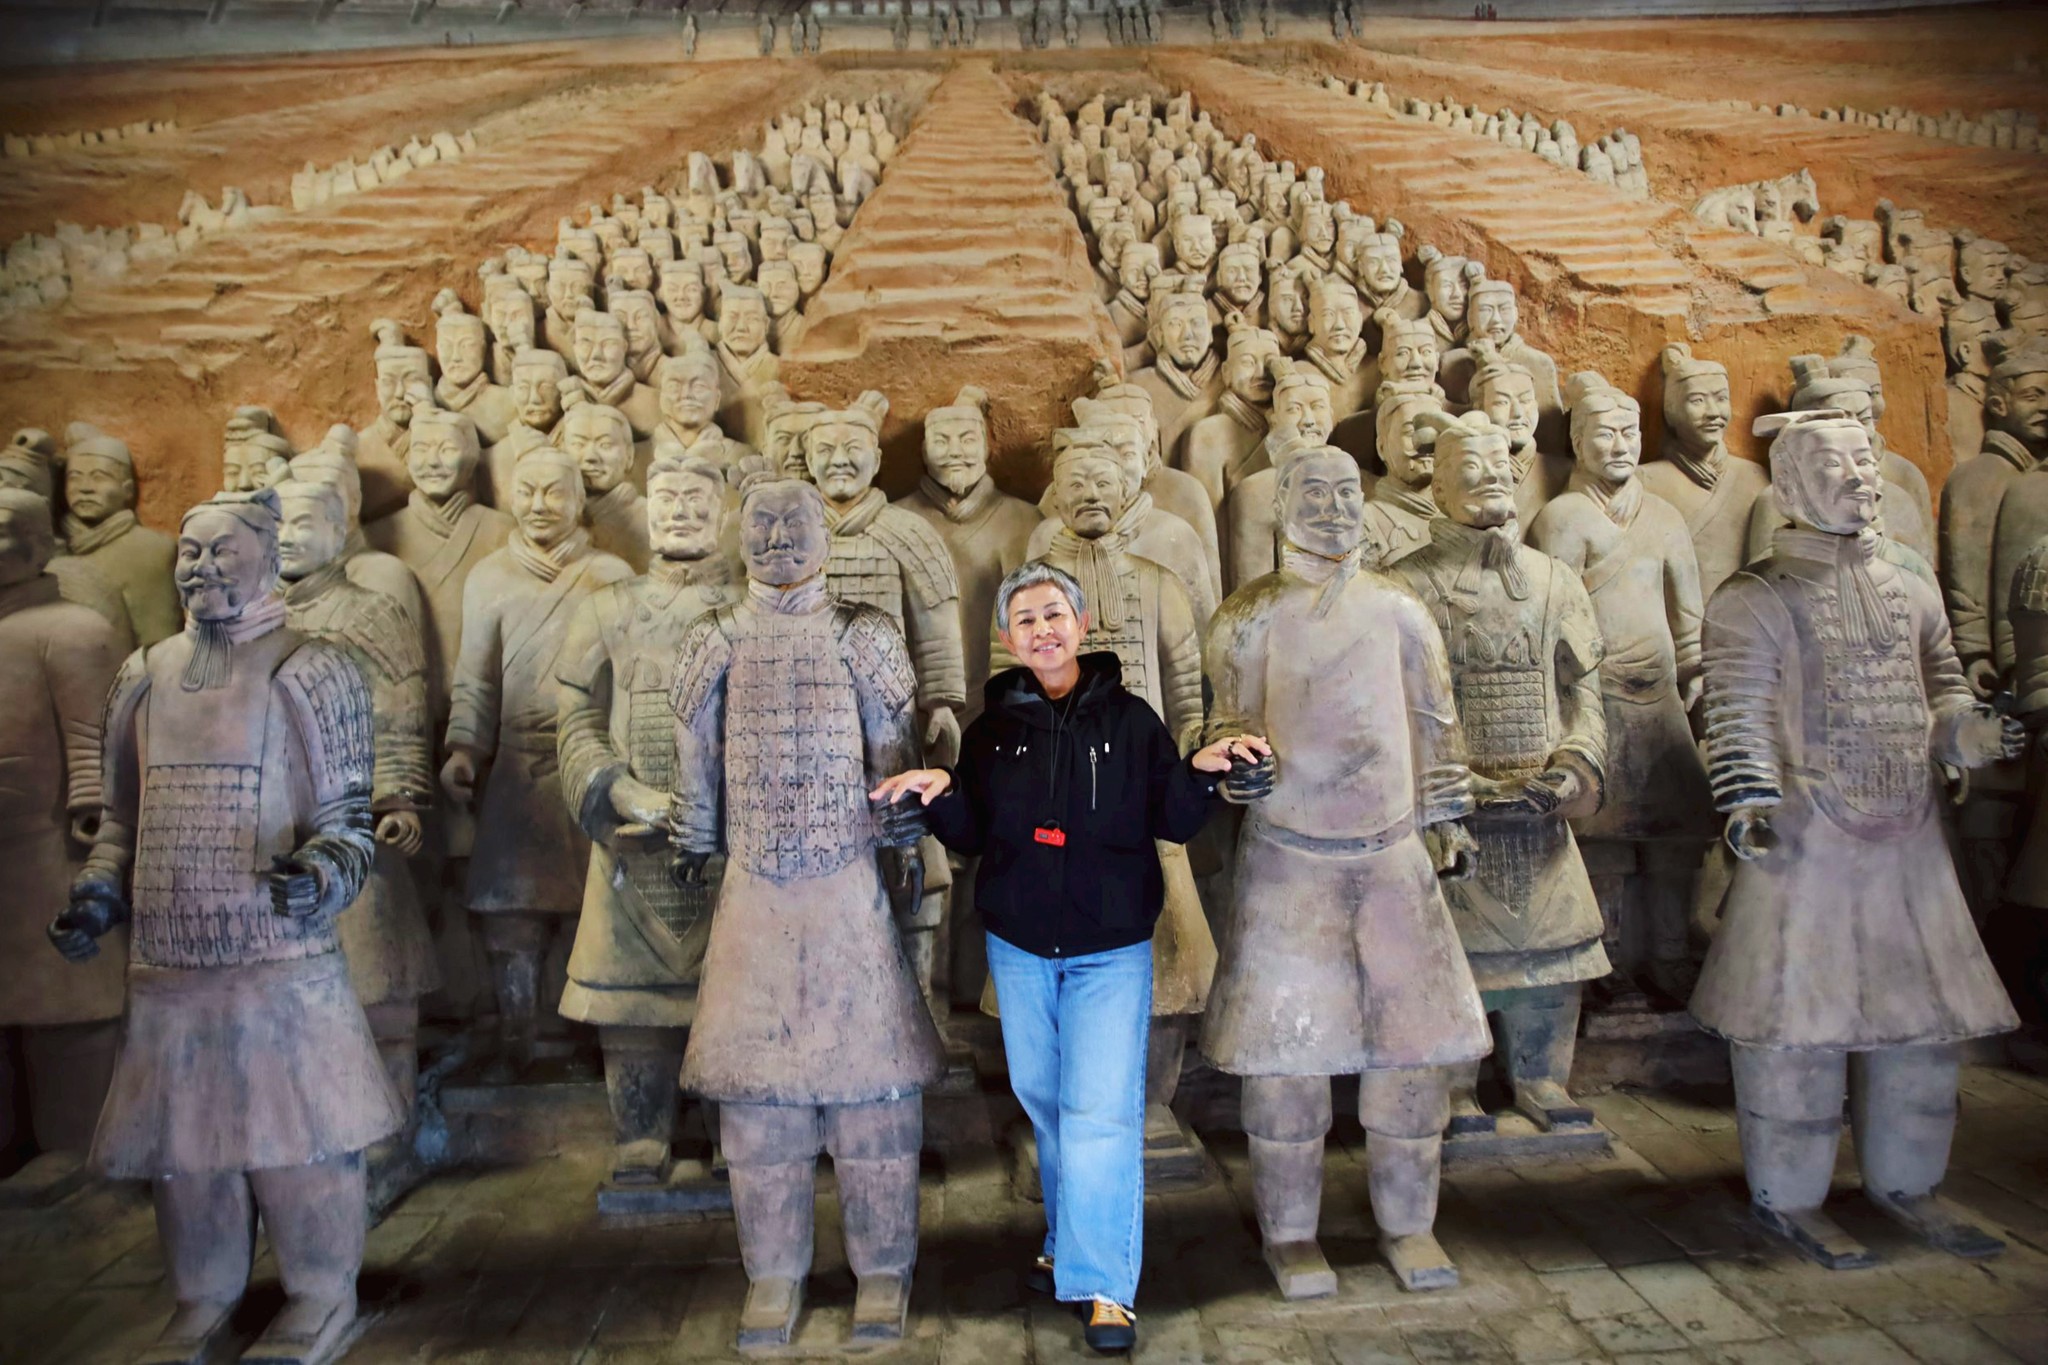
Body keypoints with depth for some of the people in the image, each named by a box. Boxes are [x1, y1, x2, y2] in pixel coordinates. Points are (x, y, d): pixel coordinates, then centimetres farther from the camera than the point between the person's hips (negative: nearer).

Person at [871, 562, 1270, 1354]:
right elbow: (970, 836, 3)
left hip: (1110, 948, -3)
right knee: (1043, 1101, 16)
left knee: (1100, 1110, -8)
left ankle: (1103, 1286, 3)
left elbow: (1172, 823, -4)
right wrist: (942, 793, -15)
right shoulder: (992, 728, 1)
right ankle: (1068, 1243, 36)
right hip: (1018, 944, 3)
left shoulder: (1130, 720, -6)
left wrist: (1201, 773, -22)